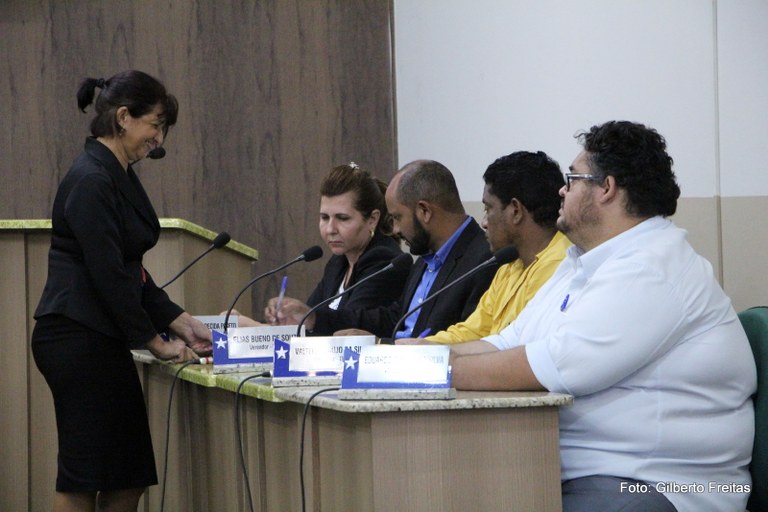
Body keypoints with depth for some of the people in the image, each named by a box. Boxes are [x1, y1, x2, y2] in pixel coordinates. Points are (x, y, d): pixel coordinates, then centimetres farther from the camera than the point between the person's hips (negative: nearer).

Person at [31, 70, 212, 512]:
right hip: (78, 339, -10)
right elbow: (108, 276, -18)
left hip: (100, 340, 10)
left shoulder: (120, 177, 15)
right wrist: (156, 341, -11)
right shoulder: (91, 181, -16)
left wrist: (181, 322, 12)